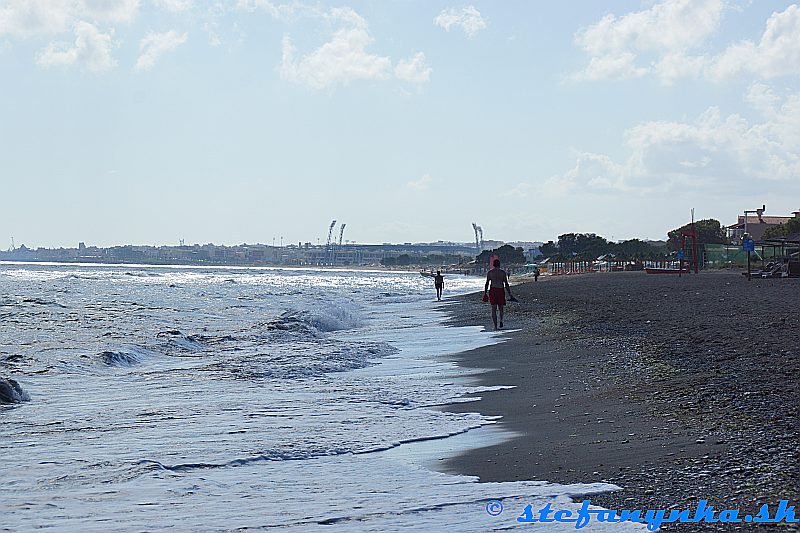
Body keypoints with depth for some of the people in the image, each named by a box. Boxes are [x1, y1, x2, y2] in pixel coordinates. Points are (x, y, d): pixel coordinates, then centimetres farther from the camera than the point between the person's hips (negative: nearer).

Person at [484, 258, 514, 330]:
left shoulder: (489, 272, 3)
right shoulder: (503, 272, 1)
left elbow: (487, 284, 2)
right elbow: (506, 284, -1)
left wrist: (485, 294, 9)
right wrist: (510, 294, 4)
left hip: (493, 290, 0)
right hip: (501, 290, 0)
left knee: (494, 309, 4)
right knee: (501, 308, 17)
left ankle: (495, 326, -3)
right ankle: (501, 320, -6)